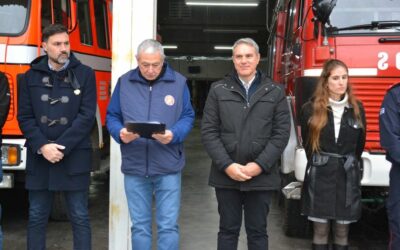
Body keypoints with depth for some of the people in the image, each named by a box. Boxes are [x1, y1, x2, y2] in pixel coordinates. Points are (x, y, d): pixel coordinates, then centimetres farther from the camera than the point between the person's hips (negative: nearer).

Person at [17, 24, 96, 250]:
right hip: (39, 157, 2)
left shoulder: (85, 74, 2)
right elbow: (25, 117, 3)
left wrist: (61, 147, -12)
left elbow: (87, 116, -5)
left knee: (80, 217, 3)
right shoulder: (31, 76, 8)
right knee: (37, 217, 9)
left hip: (75, 157, -2)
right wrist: (43, 146, -12)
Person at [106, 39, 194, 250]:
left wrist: (173, 135, -19)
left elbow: (187, 117, 2)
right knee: (139, 225, 10)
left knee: (168, 225, 2)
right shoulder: (124, 82, 5)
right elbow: (112, 117, 7)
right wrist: (120, 133, -15)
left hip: (168, 167, -1)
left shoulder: (178, 82, 2)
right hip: (134, 166, 2)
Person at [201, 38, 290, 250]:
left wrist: (260, 165, -11)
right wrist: (227, 165, -11)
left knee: (257, 232, 9)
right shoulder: (218, 90, 4)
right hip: (226, 175, 0)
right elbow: (209, 132, -1)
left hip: (261, 177, 0)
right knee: (228, 230, 9)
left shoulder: (275, 92, 4)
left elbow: (281, 133, -1)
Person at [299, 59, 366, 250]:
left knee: (342, 232, 8)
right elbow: (307, 143, 7)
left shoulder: (356, 109, 4)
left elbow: (360, 143, 13)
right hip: (319, 177, -2)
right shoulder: (310, 109, -3)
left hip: (348, 176, 2)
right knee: (320, 231, 4)